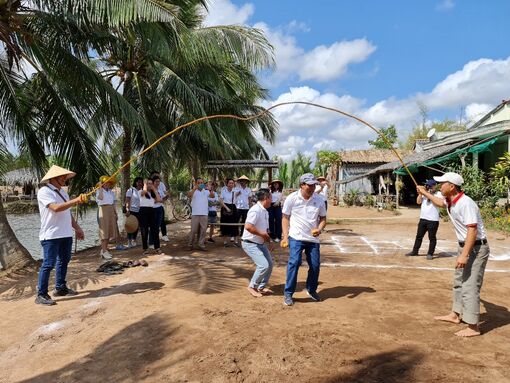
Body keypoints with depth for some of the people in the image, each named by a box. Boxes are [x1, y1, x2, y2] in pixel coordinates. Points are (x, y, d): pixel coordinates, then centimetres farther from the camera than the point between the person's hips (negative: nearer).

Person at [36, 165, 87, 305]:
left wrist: (77, 228, 17)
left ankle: (60, 288, 28)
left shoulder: (62, 192, 16)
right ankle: (41, 295, 1)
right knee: (49, 264, -7)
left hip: (66, 234, 9)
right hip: (51, 235, -9)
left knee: (64, 261, 15)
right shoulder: (44, 191, -10)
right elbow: (56, 208, -26)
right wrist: (76, 201, -29)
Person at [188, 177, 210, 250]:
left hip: (204, 214, 3)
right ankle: (190, 244, 15)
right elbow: (189, 195, -21)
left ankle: (201, 244, 14)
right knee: (193, 230, 1)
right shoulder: (193, 191, 1)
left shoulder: (206, 191, 8)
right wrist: (194, 188, -35)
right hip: (195, 214, -3)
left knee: (203, 230, 6)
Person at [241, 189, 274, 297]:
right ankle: (252, 286, 4)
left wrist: (266, 236, 2)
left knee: (270, 264, 10)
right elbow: (248, 226, -34)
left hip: (260, 243, 10)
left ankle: (261, 287, 26)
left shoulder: (265, 211, 8)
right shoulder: (255, 210, -22)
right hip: (250, 243, -10)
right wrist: (262, 234, -24)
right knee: (264, 265, -16)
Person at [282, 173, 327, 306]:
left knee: (315, 265, 7)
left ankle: (311, 289, 32)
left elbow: (323, 219, 9)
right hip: (296, 238, -3)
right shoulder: (291, 198, -6)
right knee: (294, 263, -14)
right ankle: (288, 293, 0)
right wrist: (285, 237, -6)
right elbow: (285, 218, 1)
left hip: (313, 239, 3)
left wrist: (319, 229, -12)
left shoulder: (319, 200, 1)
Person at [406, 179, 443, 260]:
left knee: (432, 237, 3)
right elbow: (418, 201, 3)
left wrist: (431, 194, -18)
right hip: (423, 218, 6)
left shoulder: (438, 194, -2)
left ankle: (430, 253, 11)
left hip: (433, 220, -6)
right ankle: (415, 251, 22)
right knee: (419, 236, 12)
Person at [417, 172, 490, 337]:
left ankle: (473, 327, 2)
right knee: (458, 282, 20)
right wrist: (426, 193, 33)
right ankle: (455, 315, 34)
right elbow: (440, 202, 30)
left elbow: (472, 230, -30)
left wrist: (464, 255, -33)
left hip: (476, 248, -10)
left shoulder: (465, 203, -26)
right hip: (464, 245, 10)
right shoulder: (450, 201, 2)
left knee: (470, 286, -7)